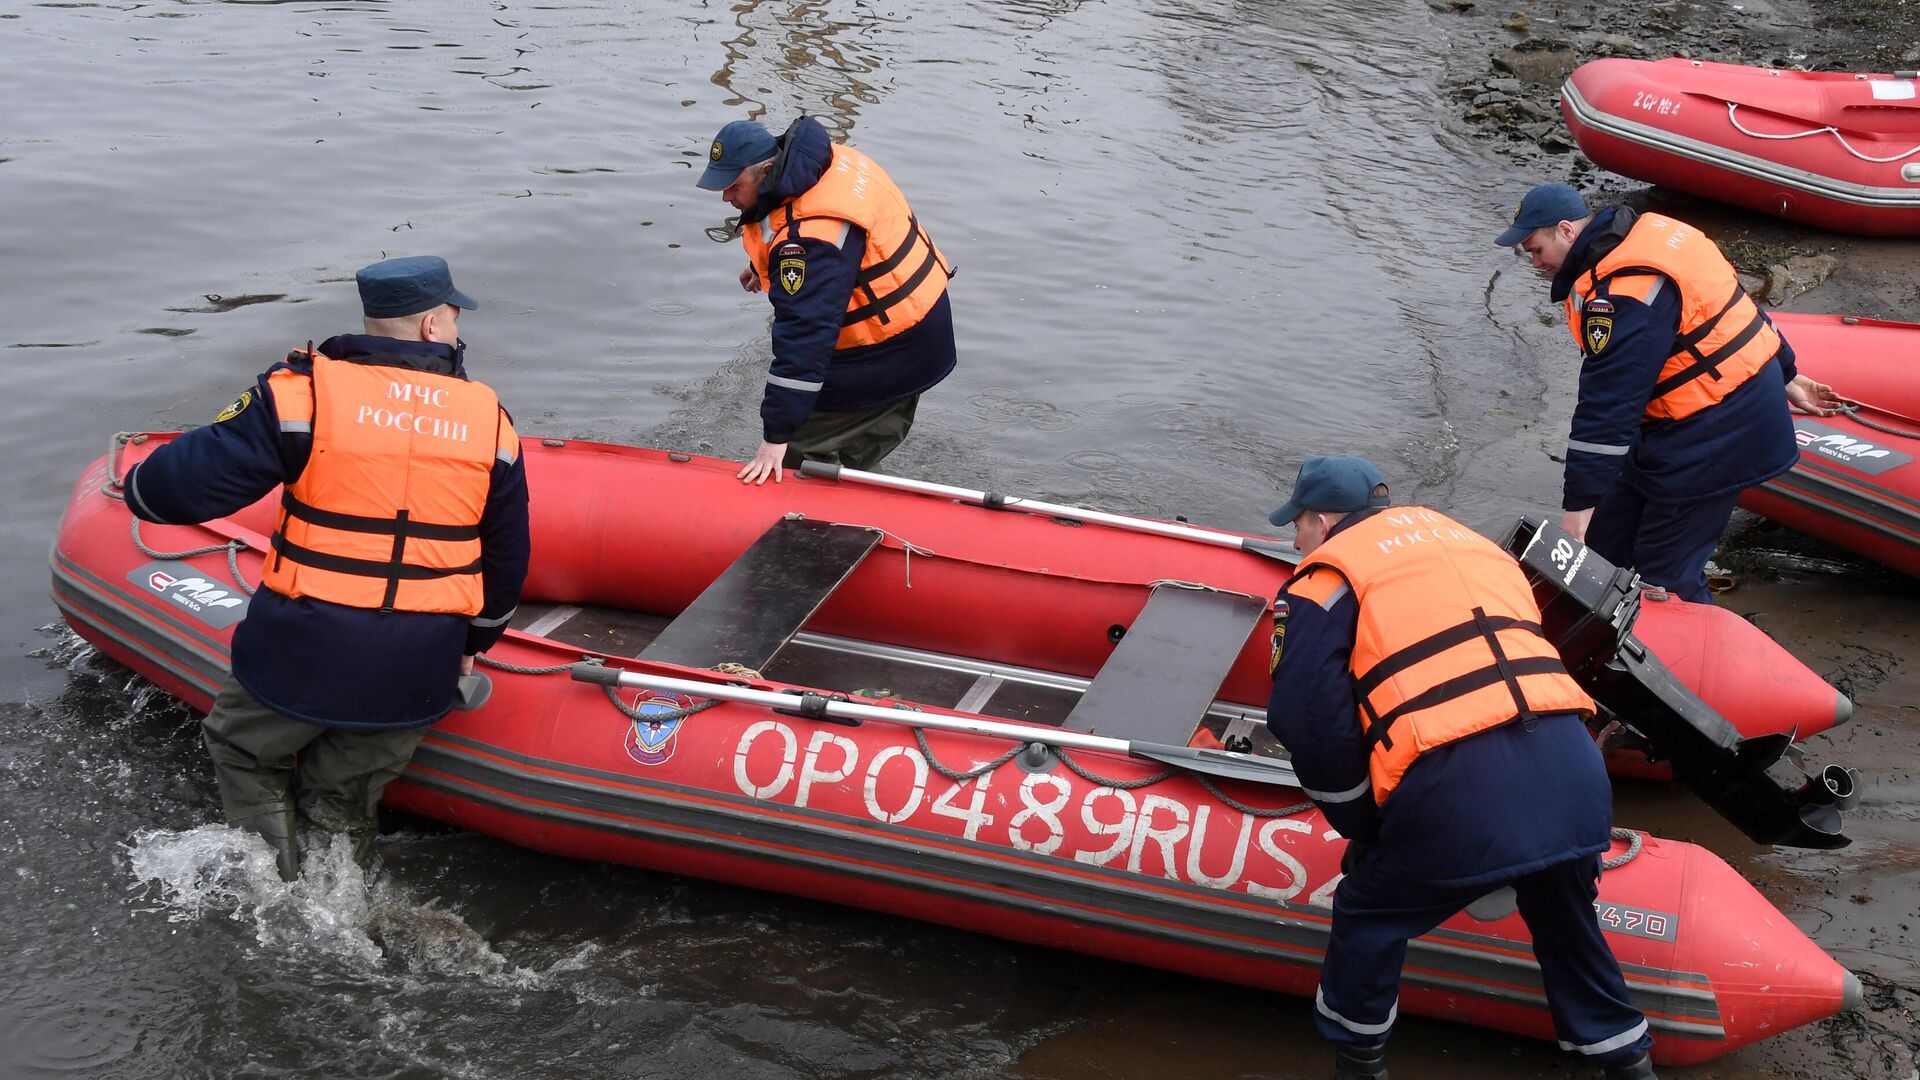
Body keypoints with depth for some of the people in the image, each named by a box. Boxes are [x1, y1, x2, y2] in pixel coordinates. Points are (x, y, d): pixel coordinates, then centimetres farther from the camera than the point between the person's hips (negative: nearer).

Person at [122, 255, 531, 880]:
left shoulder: (305, 390, -9)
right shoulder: (490, 418, 3)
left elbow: (188, 483, -10)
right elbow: (507, 558, 12)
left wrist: (140, 490, 14)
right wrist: (471, 643, 27)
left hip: (302, 652, -3)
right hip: (418, 668, 3)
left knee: (244, 752, 23)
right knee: (343, 800, 21)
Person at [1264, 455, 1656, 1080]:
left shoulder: (1327, 572, 9)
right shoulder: (1473, 544, 29)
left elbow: (1306, 717, -2)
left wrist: (1364, 826, 11)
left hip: (1458, 800, -6)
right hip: (1577, 778, 6)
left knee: (1368, 917, 20)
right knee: (1567, 922, 31)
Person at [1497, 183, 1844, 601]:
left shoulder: (1622, 296, -26)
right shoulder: (1650, 231, 7)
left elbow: (1607, 406, -29)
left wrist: (1580, 503, -27)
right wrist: (1782, 375, 29)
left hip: (1714, 440, -11)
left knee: (1665, 578, -6)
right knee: (1604, 539, 13)